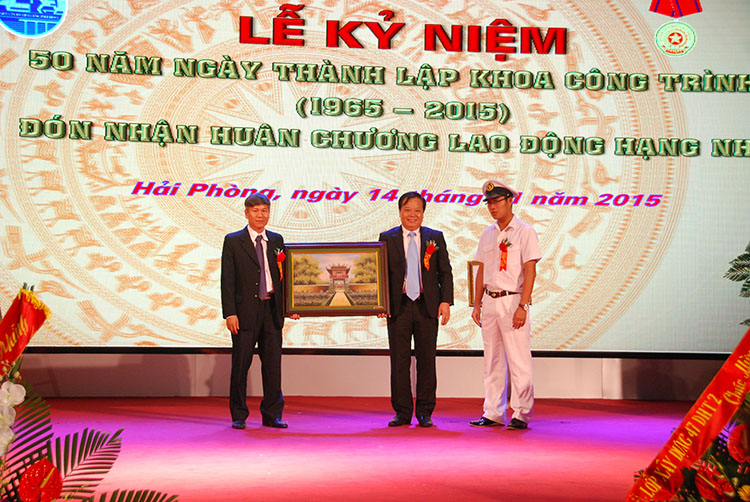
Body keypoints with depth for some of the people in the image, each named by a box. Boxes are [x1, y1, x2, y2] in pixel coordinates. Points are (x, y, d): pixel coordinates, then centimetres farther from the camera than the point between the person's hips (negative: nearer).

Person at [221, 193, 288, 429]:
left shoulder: (277, 241, 13)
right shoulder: (233, 241, 2)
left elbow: (284, 276, 15)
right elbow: (227, 280, -2)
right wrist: (230, 313, -10)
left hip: (272, 310, 3)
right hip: (246, 310, -3)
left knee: (273, 364, 5)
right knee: (241, 364, 1)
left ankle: (272, 415, 13)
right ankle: (238, 416, 11)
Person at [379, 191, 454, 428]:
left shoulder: (435, 238, 8)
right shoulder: (387, 238, 6)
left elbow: (445, 272, 7)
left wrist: (446, 301, -4)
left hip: (427, 307, 0)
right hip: (398, 307, 0)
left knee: (427, 360, 3)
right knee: (399, 361, 1)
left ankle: (425, 412, 12)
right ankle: (402, 412, 10)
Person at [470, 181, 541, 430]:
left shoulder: (525, 232, -5)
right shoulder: (487, 234, 14)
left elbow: (530, 271, -11)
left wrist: (523, 306, -18)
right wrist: (477, 304, 13)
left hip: (512, 301, -6)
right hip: (490, 301, 7)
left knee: (519, 361, -6)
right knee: (492, 361, 9)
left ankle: (521, 414, -1)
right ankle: (493, 414, 14)